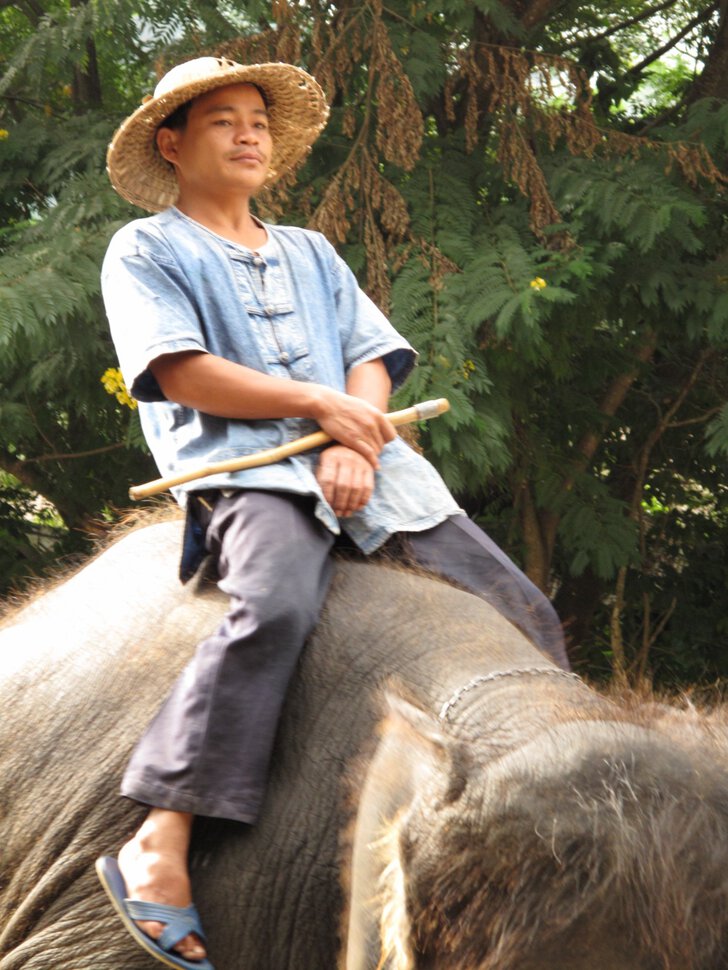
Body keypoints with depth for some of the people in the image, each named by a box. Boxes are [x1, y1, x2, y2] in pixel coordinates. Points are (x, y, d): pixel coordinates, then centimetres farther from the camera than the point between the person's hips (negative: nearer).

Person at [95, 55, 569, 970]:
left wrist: (353, 442, -7)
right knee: (275, 606, -37)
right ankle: (157, 846, -40)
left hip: (360, 464, 7)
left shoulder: (311, 254, 28)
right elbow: (182, 373, -3)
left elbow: (372, 360, 16)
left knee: (521, 613, -4)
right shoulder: (146, 251, 11)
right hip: (242, 467, -6)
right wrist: (319, 402, -7)